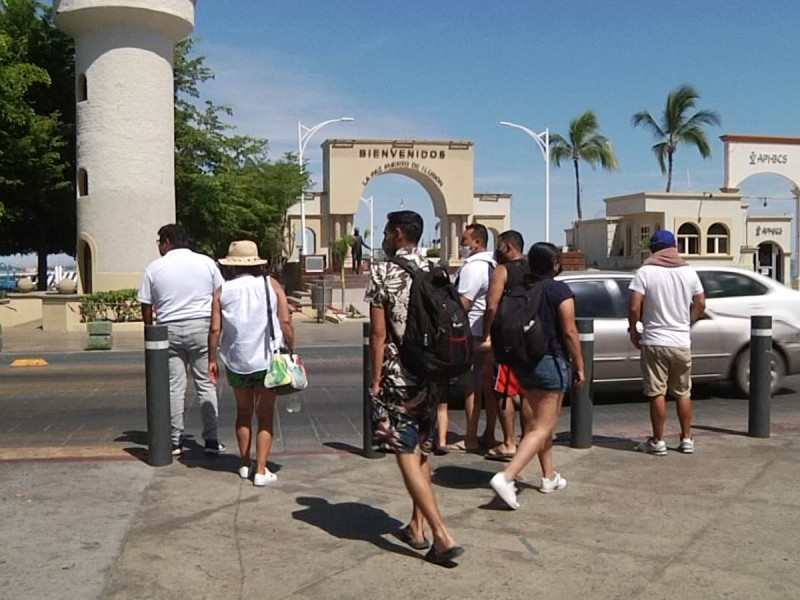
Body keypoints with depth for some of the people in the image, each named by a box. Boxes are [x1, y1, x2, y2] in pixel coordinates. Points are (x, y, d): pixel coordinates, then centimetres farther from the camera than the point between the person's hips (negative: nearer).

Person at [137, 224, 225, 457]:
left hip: (169, 330, 0)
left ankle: (175, 441, 7)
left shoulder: (154, 268, 3)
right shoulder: (206, 263, 5)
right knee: (205, 384, 5)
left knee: (174, 387, 4)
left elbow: (146, 307, 4)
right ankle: (211, 440, 5)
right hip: (201, 327, 0)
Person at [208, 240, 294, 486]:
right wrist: (291, 351, 4)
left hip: (236, 361, 1)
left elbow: (215, 329, -3)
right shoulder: (272, 285, 1)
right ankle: (261, 470, -1)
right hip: (267, 359, -1)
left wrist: (212, 360, 6)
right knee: (265, 417, 5)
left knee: (243, 414, 19)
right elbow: (285, 322, -5)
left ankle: (245, 464, 26)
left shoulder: (222, 291, 2)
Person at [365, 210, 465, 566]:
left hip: (399, 376, -6)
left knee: (406, 456, -3)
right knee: (421, 450, 17)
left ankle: (443, 537, -10)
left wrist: (375, 380, -6)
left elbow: (379, 333, -12)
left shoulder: (382, 272, -9)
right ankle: (416, 528, 25)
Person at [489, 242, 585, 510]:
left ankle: (549, 477, 30)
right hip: (551, 362, -7)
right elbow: (570, 332, -13)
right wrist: (579, 365, -5)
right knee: (543, 428, -5)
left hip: (523, 363, 7)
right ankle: (506, 477, -20)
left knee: (534, 423, 19)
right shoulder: (560, 290, -11)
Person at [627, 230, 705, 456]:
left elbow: (634, 307, -14)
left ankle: (658, 442, 8)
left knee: (657, 393, 3)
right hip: (682, 342, 3)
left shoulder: (645, 272, -9)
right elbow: (700, 304, 8)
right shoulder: (689, 272, 3)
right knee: (683, 393, 14)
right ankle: (687, 439, 20)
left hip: (654, 341, -3)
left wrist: (633, 330, 1)